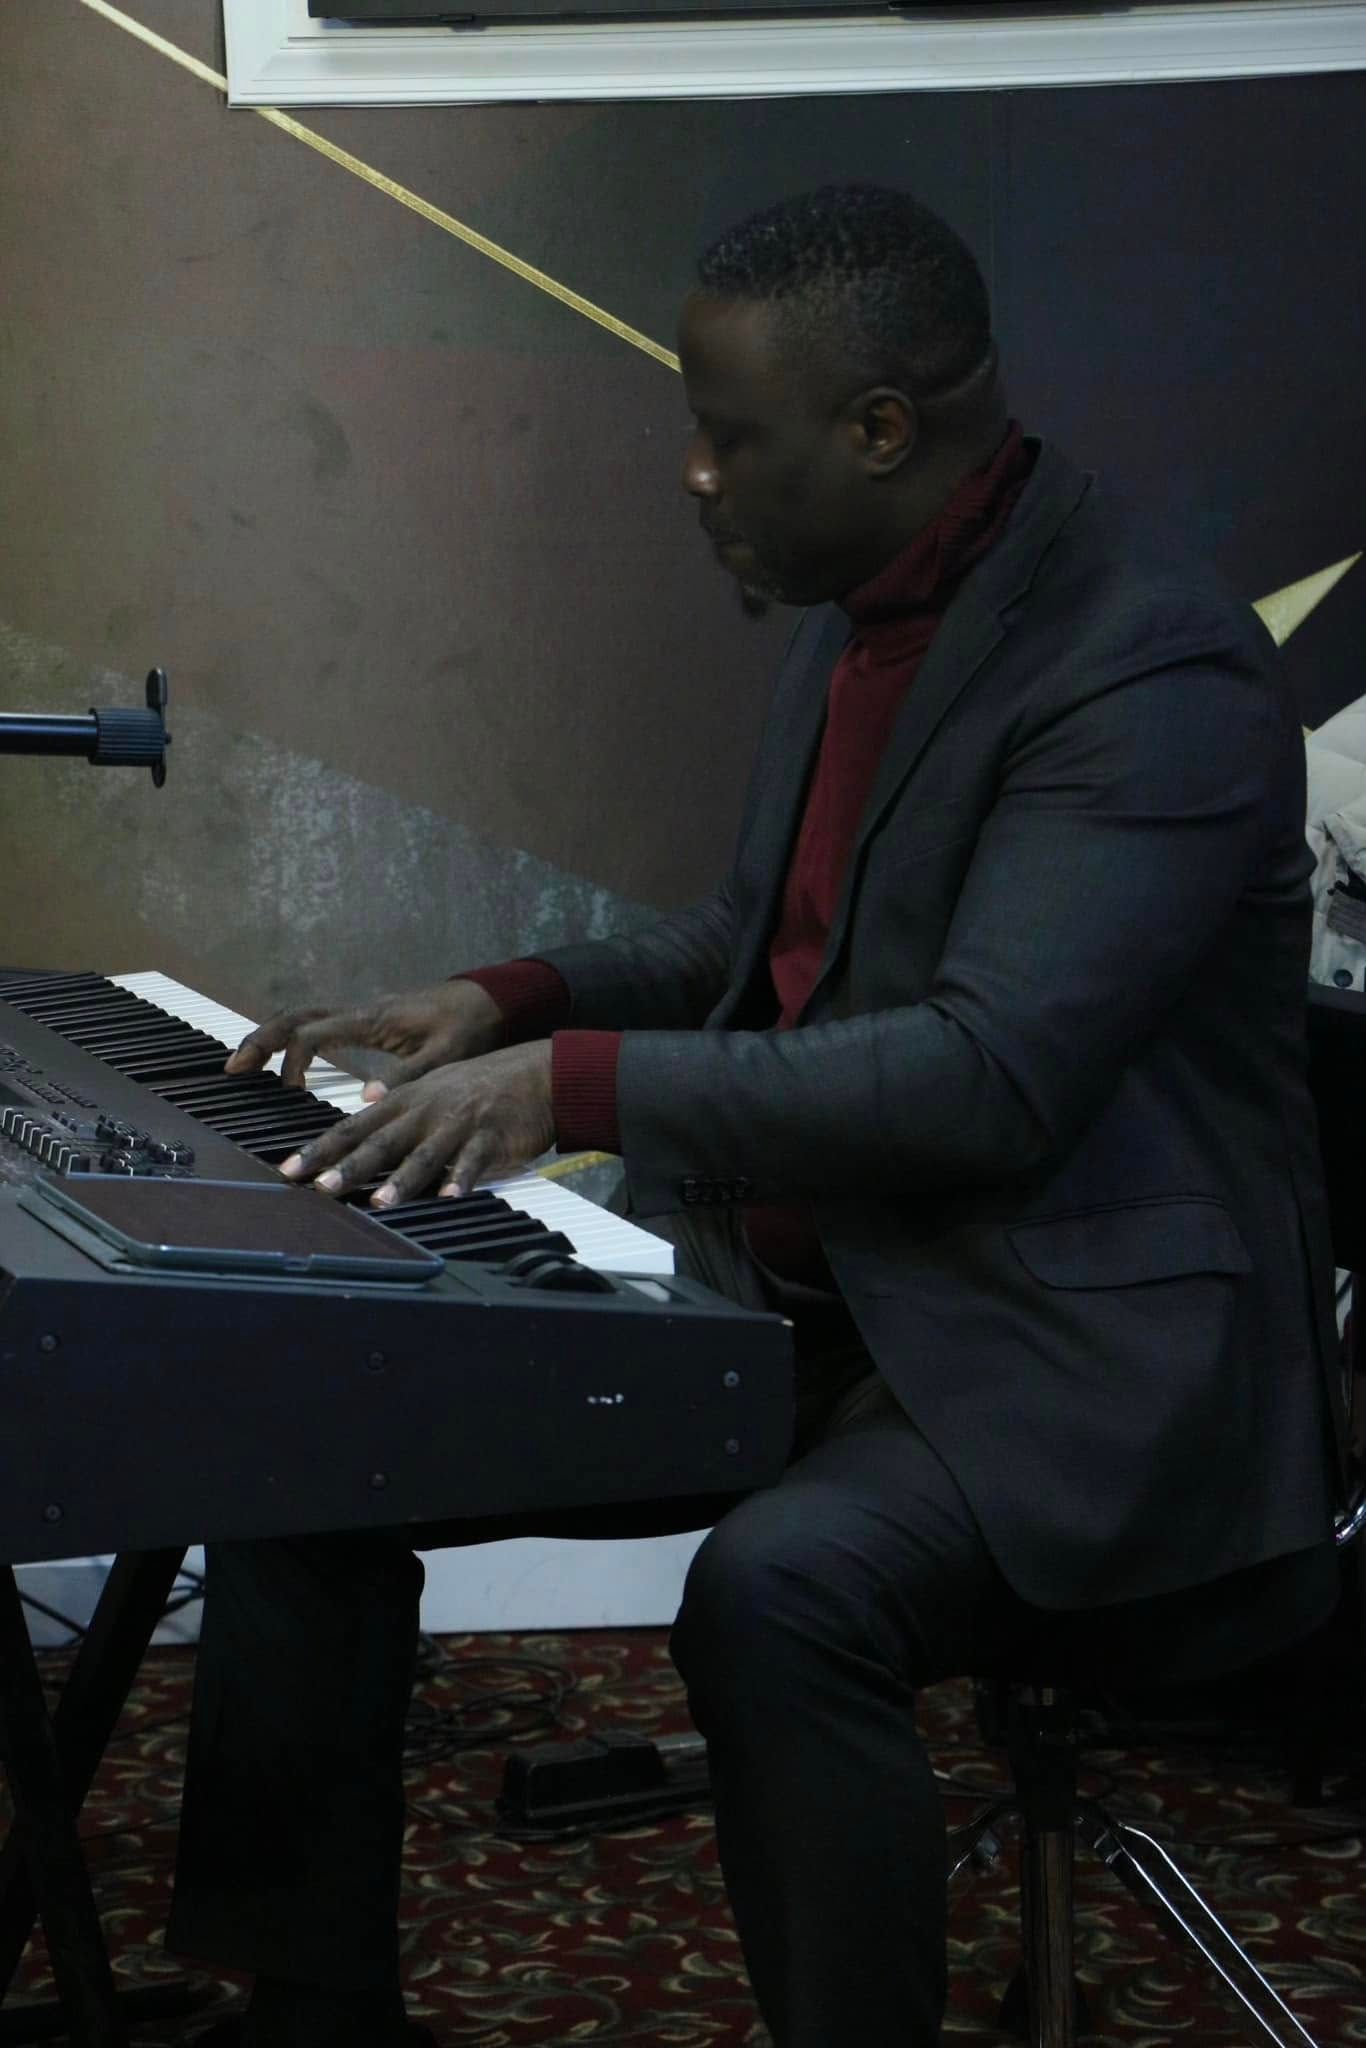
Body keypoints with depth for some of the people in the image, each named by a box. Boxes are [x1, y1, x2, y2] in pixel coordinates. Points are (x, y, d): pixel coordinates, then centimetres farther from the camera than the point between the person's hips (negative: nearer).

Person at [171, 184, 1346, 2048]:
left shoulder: (1156, 669, -19)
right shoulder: (858, 615, 10)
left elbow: (993, 1078, -28)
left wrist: (582, 1081, -28)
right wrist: (510, 1004, 7)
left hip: (1074, 1354, -9)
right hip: (803, 1292, 9)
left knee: (778, 1594, -37)